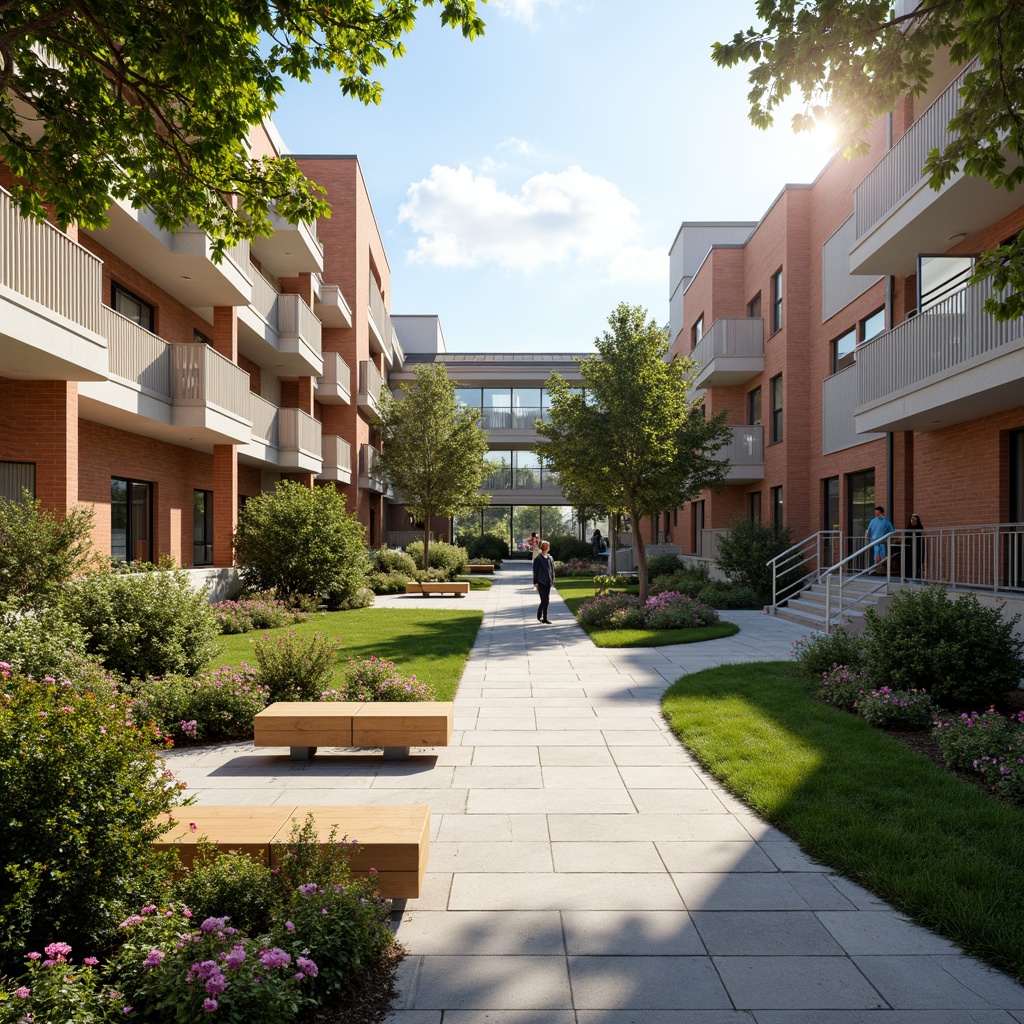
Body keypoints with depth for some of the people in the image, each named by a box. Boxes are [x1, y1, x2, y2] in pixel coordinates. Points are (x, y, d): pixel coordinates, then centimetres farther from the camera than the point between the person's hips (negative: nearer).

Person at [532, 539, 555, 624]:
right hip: (541, 582, -5)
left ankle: (544, 617, 15)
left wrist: (552, 579, 7)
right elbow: (535, 571, -4)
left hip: (548, 582, 5)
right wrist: (535, 583, -7)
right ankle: (539, 616, 7)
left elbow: (552, 569, 15)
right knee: (544, 600, -10)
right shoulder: (537, 559, -4)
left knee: (546, 600, 7)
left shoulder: (550, 558, 11)